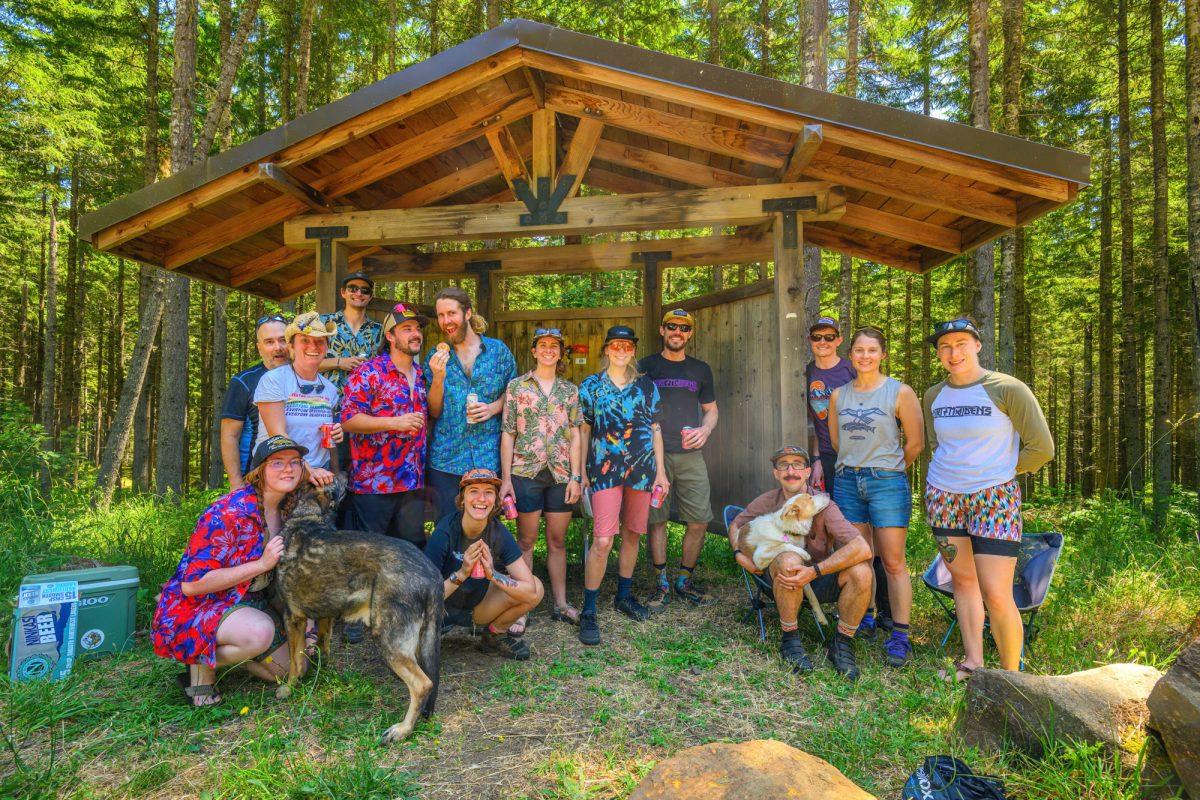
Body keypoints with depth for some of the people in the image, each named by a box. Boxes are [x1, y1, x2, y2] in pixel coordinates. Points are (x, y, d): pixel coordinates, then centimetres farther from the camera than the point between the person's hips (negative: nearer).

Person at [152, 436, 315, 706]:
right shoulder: (228, 513, -27)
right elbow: (192, 584, -26)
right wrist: (261, 564, -28)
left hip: (245, 604, 8)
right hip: (193, 607, -8)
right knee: (259, 632, -38)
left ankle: (221, 651, 21)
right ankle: (201, 665, -7)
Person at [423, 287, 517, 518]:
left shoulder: (498, 349, 3)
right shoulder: (435, 357, 5)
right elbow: (434, 412, 3)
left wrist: (493, 407, -10)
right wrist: (438, 378, -13)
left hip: (489, 458, -1)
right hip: (446, 459, 1)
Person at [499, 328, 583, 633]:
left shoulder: (570, 390, 9)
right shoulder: (516, 386, 2)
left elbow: (575, 436, 7)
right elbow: (507, 434, 0)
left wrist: (576, 476, 0)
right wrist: (506, 478, -6)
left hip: (561, 473, 2)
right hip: (526, 471, -2)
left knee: (558, 540, 10)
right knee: (526, 541, 4)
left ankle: (560, 604, 22)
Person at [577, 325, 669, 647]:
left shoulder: (646, 386, 8)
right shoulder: (591, 386, 4)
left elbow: (655, 428, 10)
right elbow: (584, 430, 5)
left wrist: (661, 471, 7)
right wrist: (580, 473, 3)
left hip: (642, 467, 3)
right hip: (605, 469, -3)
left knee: (632, 535, 12)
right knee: (602, 540, -10)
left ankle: (624, 596, 31)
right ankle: (588, 612, 1)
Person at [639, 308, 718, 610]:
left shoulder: (701, 369, 13)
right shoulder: (646, 367, 6)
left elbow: (711, 409, 18)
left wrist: (705, 430, -4)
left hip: (690, 455, 2)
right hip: (655, 454, -2)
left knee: (699, 521, 0)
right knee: (656, 520, 2)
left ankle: (685, 580, 18)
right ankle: (661, 584, 16)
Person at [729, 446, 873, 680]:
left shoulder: (823, 506, -16)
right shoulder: (767, 501, -8)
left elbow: (862, 548, -30)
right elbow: (736, 525, 12)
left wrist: (815, 571, -36)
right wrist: (739, 553, -9)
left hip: (819, 580, 0)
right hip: (783, 581, 0)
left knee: (861, 571, -29)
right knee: (789, 558, -35)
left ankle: (841, 644, -7)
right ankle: (790, 639, -16)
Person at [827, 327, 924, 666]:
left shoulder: (900, 392, -5)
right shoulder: (839, 394, 7)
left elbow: (916, 442, 0)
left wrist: (889, 469, 11)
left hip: (887, 482, -4)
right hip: (847, 481, 4)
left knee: (893, 562, -3)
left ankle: (900, 635, 5)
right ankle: (864, 619, 26)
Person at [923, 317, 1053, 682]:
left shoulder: (1007, 389, -8)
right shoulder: (934, 396, 7)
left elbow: (1041, 448, -5)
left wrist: (997, 471, 2)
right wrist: (949, 474, 13)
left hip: (994, 498, -4)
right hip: (943, 496, 5)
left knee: (996, 594, -8)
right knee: (962, 579, 11)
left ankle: (1011, 675, 11)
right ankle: (973, 662, 22)